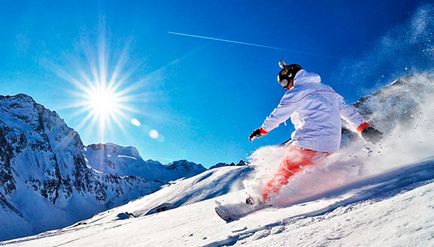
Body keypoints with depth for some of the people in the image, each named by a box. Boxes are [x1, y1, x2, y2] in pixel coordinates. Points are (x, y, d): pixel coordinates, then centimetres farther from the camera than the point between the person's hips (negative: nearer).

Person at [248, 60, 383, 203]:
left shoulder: (296, 92, -3)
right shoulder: (326, 89, 20)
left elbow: (278, 115, 1)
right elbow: (346, 109, 18)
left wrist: (262, 130, 14)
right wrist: (363, 128, 18)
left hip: (309, 142, -7)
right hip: (331, 145, 7)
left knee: (286, 170, 5)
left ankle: (265, 196, 10)